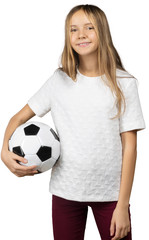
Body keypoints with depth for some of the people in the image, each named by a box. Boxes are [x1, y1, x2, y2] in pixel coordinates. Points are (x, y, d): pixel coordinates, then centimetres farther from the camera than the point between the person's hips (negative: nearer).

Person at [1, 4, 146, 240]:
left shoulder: (123, 83, -4)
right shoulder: (59, 80, 2)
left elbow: (129, 145, -5)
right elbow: (19, 117, 7)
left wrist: (123, 205, -8)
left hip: (110, 192, -1)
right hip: (65, 190, 2)